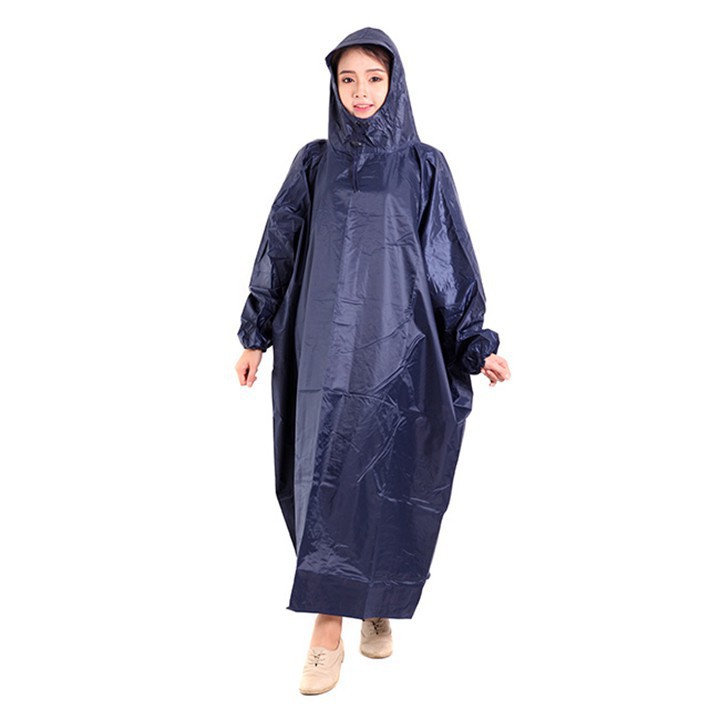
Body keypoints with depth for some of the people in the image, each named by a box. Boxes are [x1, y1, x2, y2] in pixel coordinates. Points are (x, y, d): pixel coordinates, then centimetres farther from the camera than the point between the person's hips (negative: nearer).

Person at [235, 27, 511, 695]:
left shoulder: (425, 167, 5)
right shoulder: (314, 162, 8)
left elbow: (451, 258, 5)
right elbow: (279, 248, 10)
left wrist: (475, 344, 0)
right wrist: (257, 333, 8)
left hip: (396, 343, 0)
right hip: (325, 341, 1)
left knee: (386, 478, 3)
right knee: (326, 477, -4)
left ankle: (377, 598, 24)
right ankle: (328, 627, 3)